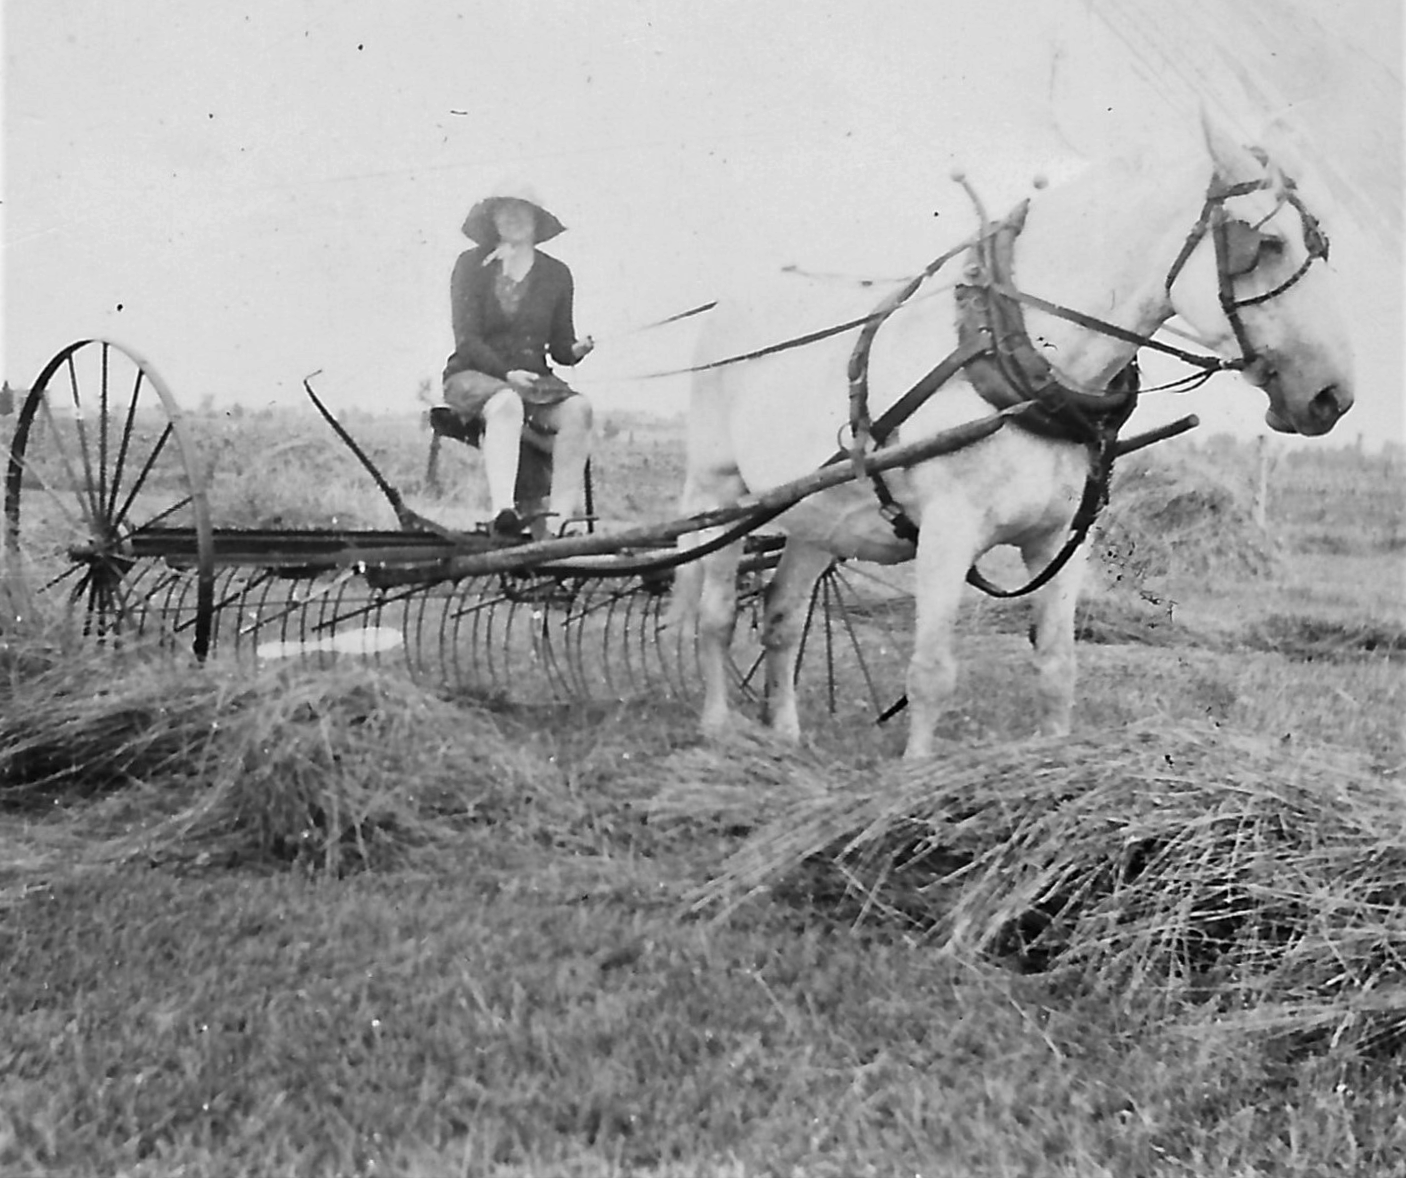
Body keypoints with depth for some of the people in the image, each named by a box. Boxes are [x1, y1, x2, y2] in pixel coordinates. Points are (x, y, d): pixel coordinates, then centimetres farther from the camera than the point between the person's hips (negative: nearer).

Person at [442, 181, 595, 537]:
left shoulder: (556, 274, 11)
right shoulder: (471, 265, 1)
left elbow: (559, 347, 11)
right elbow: (467, 340, -7)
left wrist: (576, 350, -13)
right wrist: (507, 372, -22)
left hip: (534, 379, 3)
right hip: (473, 375, -3)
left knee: (577, 408, -28)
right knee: (507, 403, -38)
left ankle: (560, 517, -35)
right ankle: (501, 510, -52)